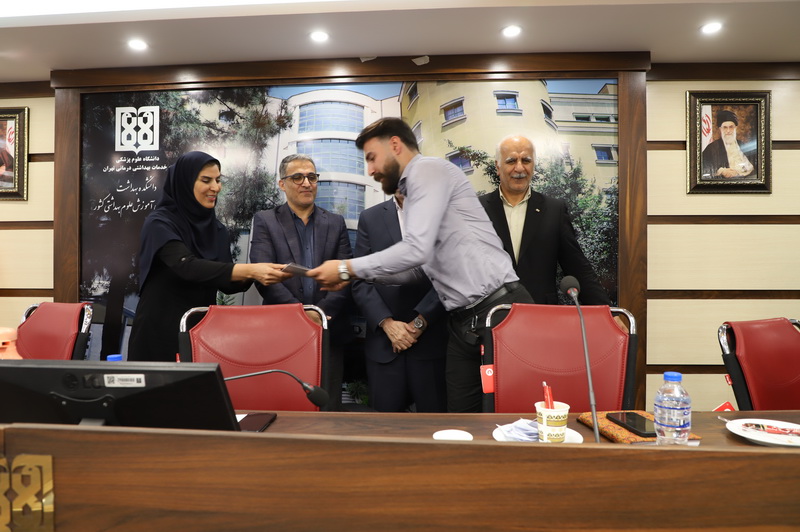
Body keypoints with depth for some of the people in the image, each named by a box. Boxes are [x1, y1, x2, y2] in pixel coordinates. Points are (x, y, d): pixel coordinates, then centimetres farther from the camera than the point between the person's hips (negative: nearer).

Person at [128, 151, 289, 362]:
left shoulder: (217, 228, 6)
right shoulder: (160, 223, -12)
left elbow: (228, 283, 3)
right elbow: (188, 267, -28)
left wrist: (251, 275, -18)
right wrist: (250, 269, -38)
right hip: (160, 330, -5)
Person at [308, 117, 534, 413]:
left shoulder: (428, 169, -7)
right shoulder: (413, 192, 20)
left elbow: (417, 249, -20)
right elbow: (418, 268, 21)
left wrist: (346, 268, -10)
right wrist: (353, 275, 13)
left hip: (498, 308, -9)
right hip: (463, 320, 9)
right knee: (461, 414, 11)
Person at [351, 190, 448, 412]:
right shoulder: (370, 218, 8)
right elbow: (361, 282, 3)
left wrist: (421, 321, -10)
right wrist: (387, 323, -8)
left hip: (430, 338, -1)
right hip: (384, 341, 2)